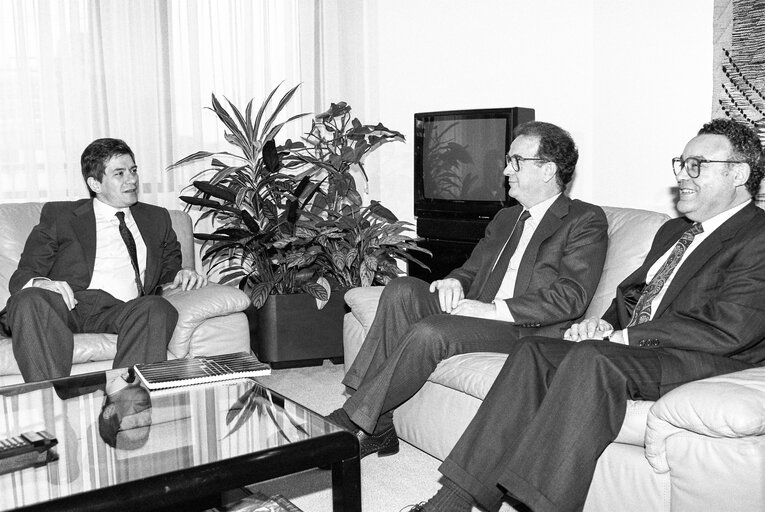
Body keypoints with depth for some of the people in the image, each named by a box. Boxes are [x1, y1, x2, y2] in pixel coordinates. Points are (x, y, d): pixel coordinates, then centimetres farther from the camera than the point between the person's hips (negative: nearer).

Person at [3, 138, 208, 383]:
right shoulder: (59, 214, 18)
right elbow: (22, 276, 12)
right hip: (68, 305, -1)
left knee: (157, 308, -33)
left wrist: (180, 275, 3)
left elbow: (168, 269, 29)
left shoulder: (156, 218, 27)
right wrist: (39, 283, -13)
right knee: (28, 301, -34)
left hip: (123, 309, 1)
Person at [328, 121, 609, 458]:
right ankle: (379, 428, -22)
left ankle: (354, 422, -17)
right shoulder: (505, 218, 26)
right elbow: (471, 269, 24)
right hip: (477, 312, 7)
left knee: (428, 333, -31)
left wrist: (495, 309, -19)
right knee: (401, 291, -18)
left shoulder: (587, 221, 0)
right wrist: (453, 282, -3)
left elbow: (572, 297, -12)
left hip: (527, 330, -7)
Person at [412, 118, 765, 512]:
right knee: (534, 349, -13)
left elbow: (728, 329, -17)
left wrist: (623, 337, -14)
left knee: (590, 358, -33)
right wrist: (607, 323, 1)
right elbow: (631, 295, 26)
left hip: (708, 363, -8)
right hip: (635, 348, 8)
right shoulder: (673, 230, 25)